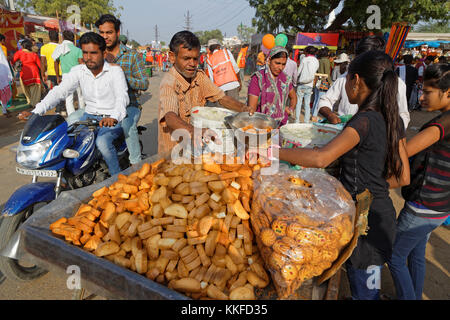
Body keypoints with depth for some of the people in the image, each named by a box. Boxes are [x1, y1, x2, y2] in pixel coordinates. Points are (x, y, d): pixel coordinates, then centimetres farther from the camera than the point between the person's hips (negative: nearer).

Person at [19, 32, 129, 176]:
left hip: (112, 119, -5)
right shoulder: (78, 71, 3)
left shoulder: (115, 70, -11)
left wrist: (114, 117, -47)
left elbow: (122, 97, -26)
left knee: (102, 142, -32)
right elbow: (59, 91, -5)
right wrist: (36, 112, -19)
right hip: (89, 115, 6)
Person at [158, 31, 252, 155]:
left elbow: (221, 97, 5)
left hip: (195, 147, 6)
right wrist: (194, 132, -55)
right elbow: (170, 117, -36)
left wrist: (243, 108, -15)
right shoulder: (169, 83, -19)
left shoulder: (199, 76, 4)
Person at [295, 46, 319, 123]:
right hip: (310, 85, 4)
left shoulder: (304, 59, -3)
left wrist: (296, 81, 9)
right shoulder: (317, 61, 11)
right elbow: (314, 73, 12)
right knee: (307, 104, 6)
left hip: (302, 84, -4)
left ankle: (297, 120, -2)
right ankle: (306, 121, 6)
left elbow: (298, 72, -2)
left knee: (299, 102, 0)